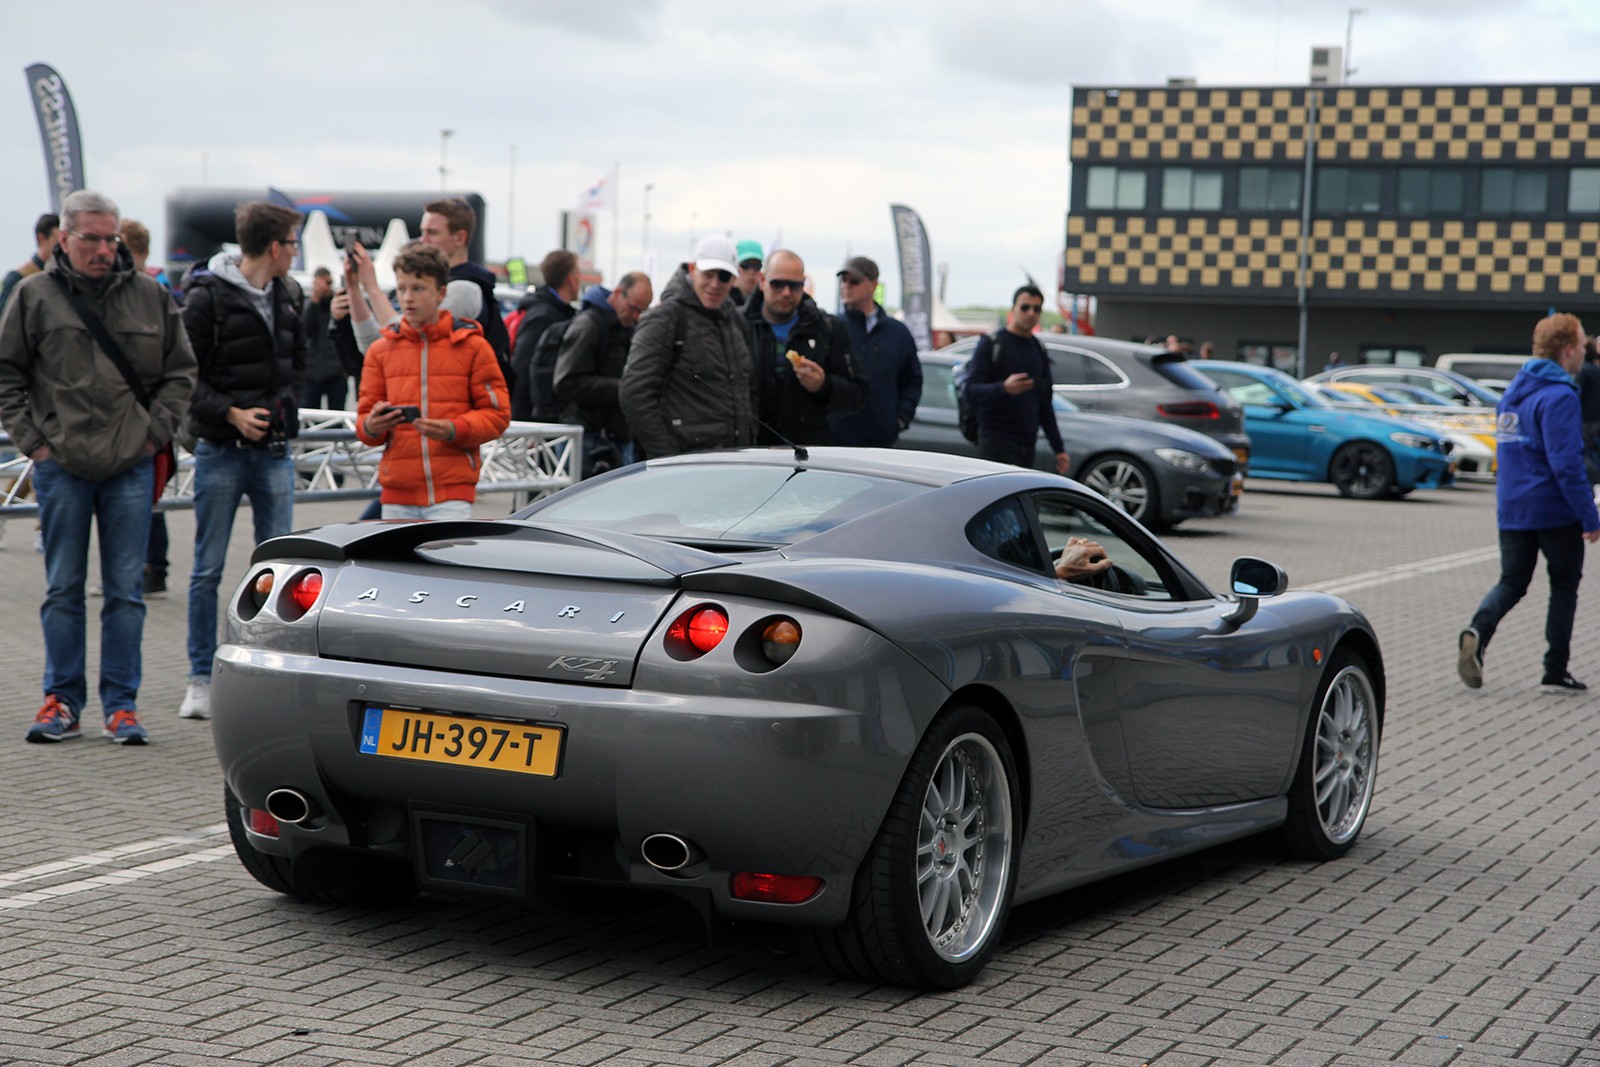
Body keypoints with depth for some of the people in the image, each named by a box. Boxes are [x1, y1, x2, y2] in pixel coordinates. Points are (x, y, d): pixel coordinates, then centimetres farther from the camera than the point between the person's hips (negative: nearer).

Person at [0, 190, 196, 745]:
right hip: (61, 467, -1)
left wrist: (156, 432, 2)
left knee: (126, 591, 3)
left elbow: (180, 371, 12)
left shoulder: (150, 297, 5)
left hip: (131, 468, 1)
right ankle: (62, 702, 14)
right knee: (63, 589, 6)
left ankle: (121, 705, 10)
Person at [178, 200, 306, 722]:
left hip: (274, 451, 5)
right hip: (221, 450, -5)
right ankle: (201, 678, 9)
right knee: (208, 569, 2)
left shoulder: (283, 296, 10)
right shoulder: (206, 297, -10)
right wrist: (231, 413, -18)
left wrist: (282, 405, 6)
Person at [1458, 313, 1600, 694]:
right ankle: (1555, 672, 10)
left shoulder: (1514, 390, 11)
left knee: (1512, 583, 10)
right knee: (1564, 587, 8)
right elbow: (1566, 464, -22)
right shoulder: (1558, 397, -16)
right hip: (1555, 509, -7)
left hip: (1511, 508, 7)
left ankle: (1477, 632, -18)